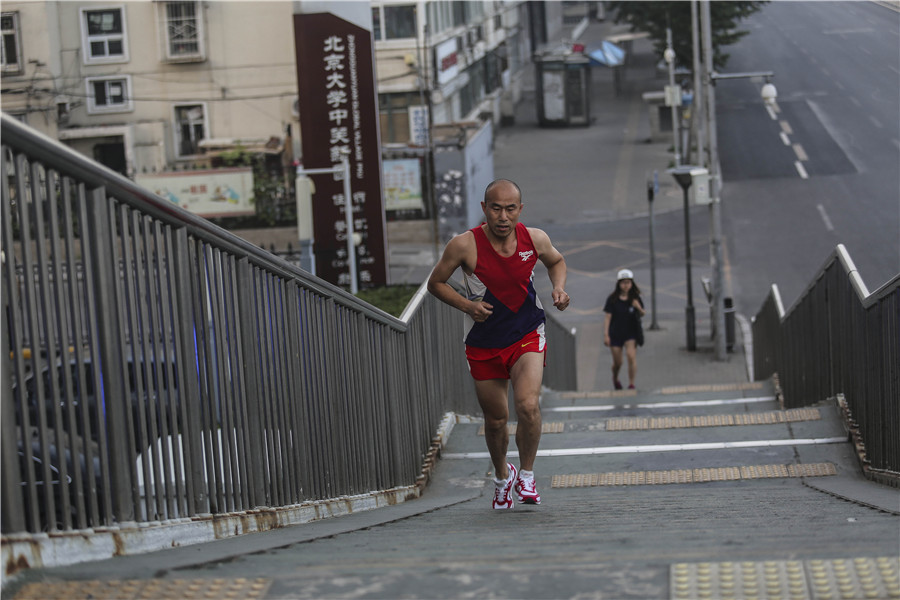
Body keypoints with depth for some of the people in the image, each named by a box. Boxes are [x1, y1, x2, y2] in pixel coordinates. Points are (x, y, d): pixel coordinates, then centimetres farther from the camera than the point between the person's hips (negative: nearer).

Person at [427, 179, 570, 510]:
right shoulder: (465, 245, -19)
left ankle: (526, 476, 1)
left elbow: (556, 261, 13)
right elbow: (435, 283, -5)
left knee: (528, 406, -22)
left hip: (527, 336, 0)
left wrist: (559, 287, -7)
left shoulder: (535, 239, -11)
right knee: (496, 420, 11)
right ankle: (502, 475, 41)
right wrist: (467, 305, -20)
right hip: (484, 344, 0)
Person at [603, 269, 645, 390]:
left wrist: (639, 308, -21)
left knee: (631, 356, -20)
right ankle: (615, 378, 39)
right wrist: (606, 335, -9)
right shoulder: (612, 299, -5)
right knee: (617, 362, 6)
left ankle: (631, 384, -13)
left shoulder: (635, 298, -1)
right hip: (615, 333, 0)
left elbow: (642, 314, 2)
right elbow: (608, 318, -4)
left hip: (631, 333, 0)